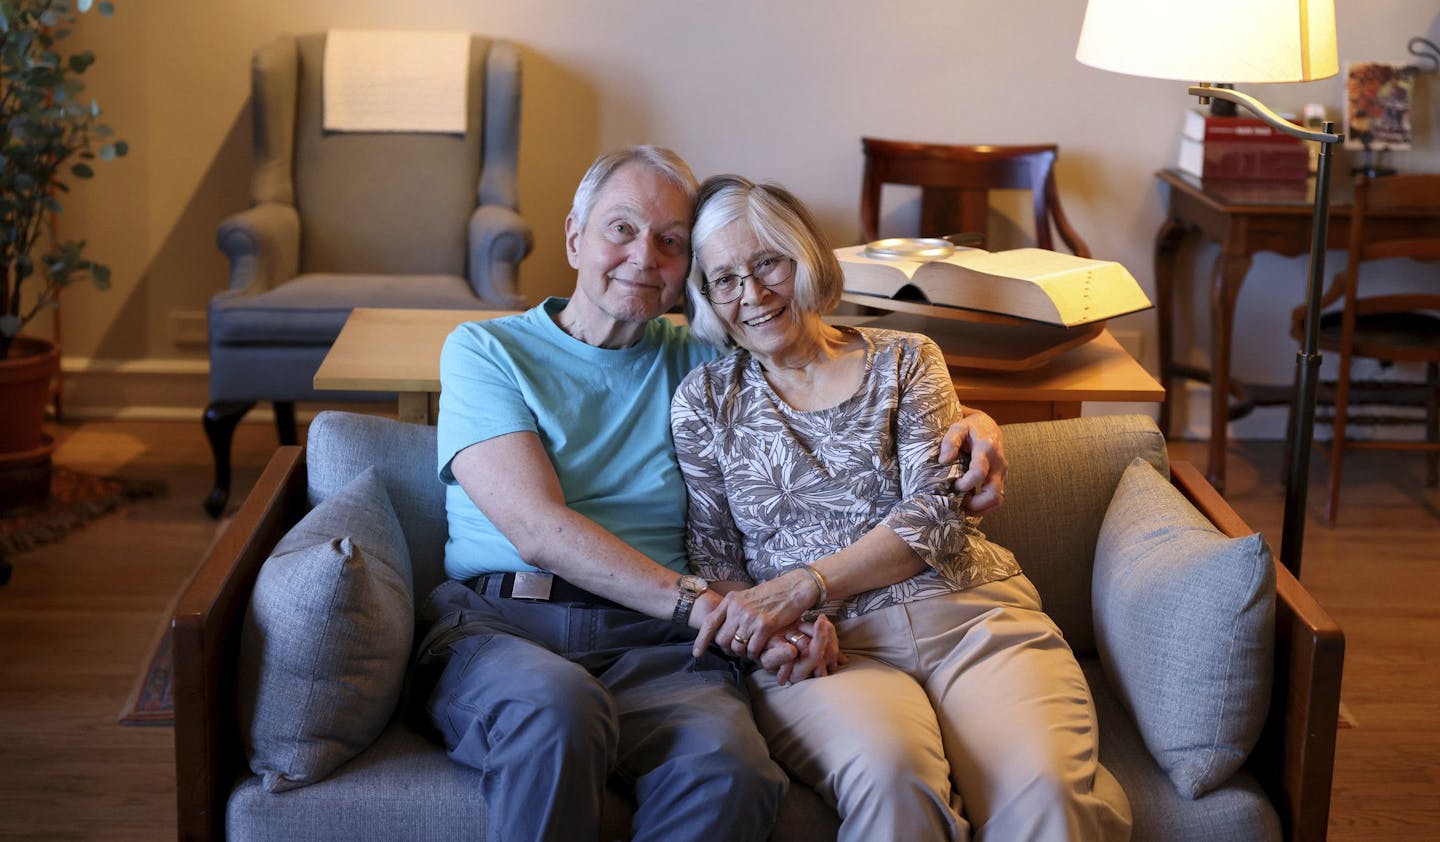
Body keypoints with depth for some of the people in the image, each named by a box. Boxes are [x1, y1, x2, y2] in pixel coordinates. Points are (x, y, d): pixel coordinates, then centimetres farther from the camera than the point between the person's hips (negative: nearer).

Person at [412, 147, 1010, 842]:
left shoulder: (698, 362, 20)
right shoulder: (485, 350, 9)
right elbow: (539, 530, -5)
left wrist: (967, 419, 2)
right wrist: (703, 604, -15)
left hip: (653, 641, 2)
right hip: (498, 624, -2)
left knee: (728, 766, -34)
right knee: (557, 705, -40)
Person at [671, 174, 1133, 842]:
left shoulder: (904, 360, 14)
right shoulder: (704, 400, 16)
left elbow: (937, 512, 1)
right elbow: (710, 553, 11)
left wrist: (799, 588, -11)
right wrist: (759, 619, -12)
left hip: (968, 612, 1)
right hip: (828, 641, 0)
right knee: (889, 772, -37)